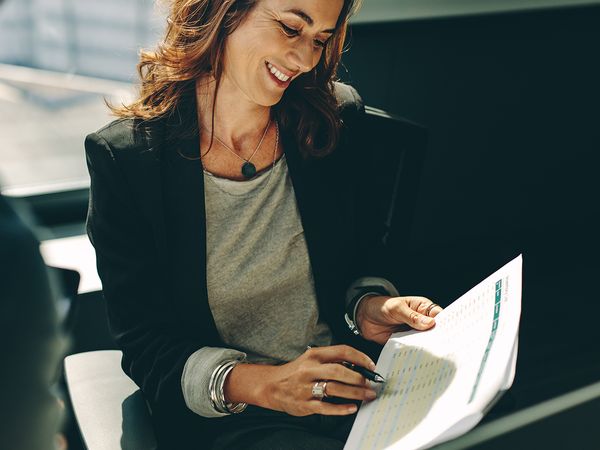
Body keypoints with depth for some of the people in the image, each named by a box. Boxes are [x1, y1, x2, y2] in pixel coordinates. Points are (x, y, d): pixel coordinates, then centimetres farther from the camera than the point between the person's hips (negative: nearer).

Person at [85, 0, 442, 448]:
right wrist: (261, 384, -24)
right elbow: (145, 343, -9)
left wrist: (368, 308, -10)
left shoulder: (339, 120, 0)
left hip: (349, 390, 4)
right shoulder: (123, 158, -10)